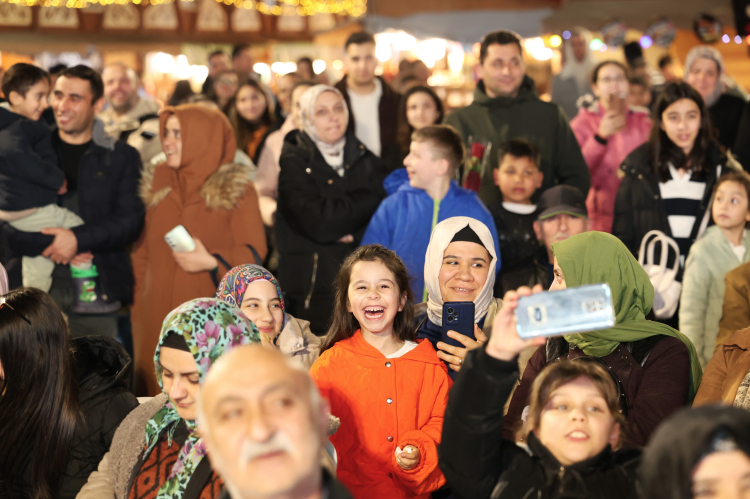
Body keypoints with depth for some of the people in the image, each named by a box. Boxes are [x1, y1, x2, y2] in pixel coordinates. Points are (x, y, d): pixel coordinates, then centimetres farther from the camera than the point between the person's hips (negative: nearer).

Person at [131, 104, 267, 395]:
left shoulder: (236, 190, -1)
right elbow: (142, 250, 14)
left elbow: (254, 251, -6)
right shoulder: (158, 183, 12)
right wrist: (139, 303, 9)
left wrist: (211, 262, -20)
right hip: (157, 314, 4)